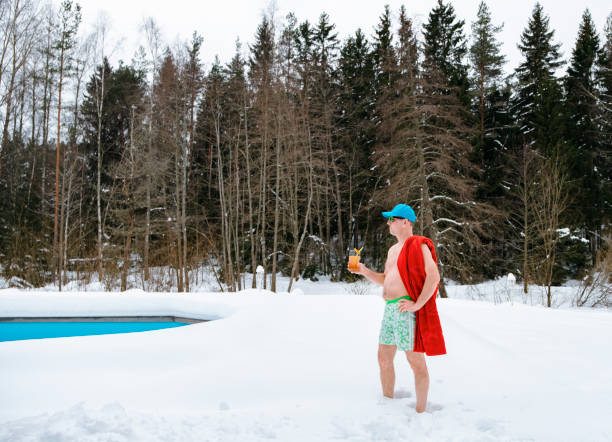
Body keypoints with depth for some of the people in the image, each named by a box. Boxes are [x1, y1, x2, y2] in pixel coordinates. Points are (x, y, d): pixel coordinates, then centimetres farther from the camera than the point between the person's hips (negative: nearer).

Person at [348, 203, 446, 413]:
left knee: (415, 360, -4)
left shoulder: (417, 245, -7)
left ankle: (420, 412, 3)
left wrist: (417, 304, -21)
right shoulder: (393, 249, 21)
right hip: (389, 309, 9)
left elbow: (433, 276, -17)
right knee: (384, 358, 13)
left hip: (406, 310, -9)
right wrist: (363, 271, 13)